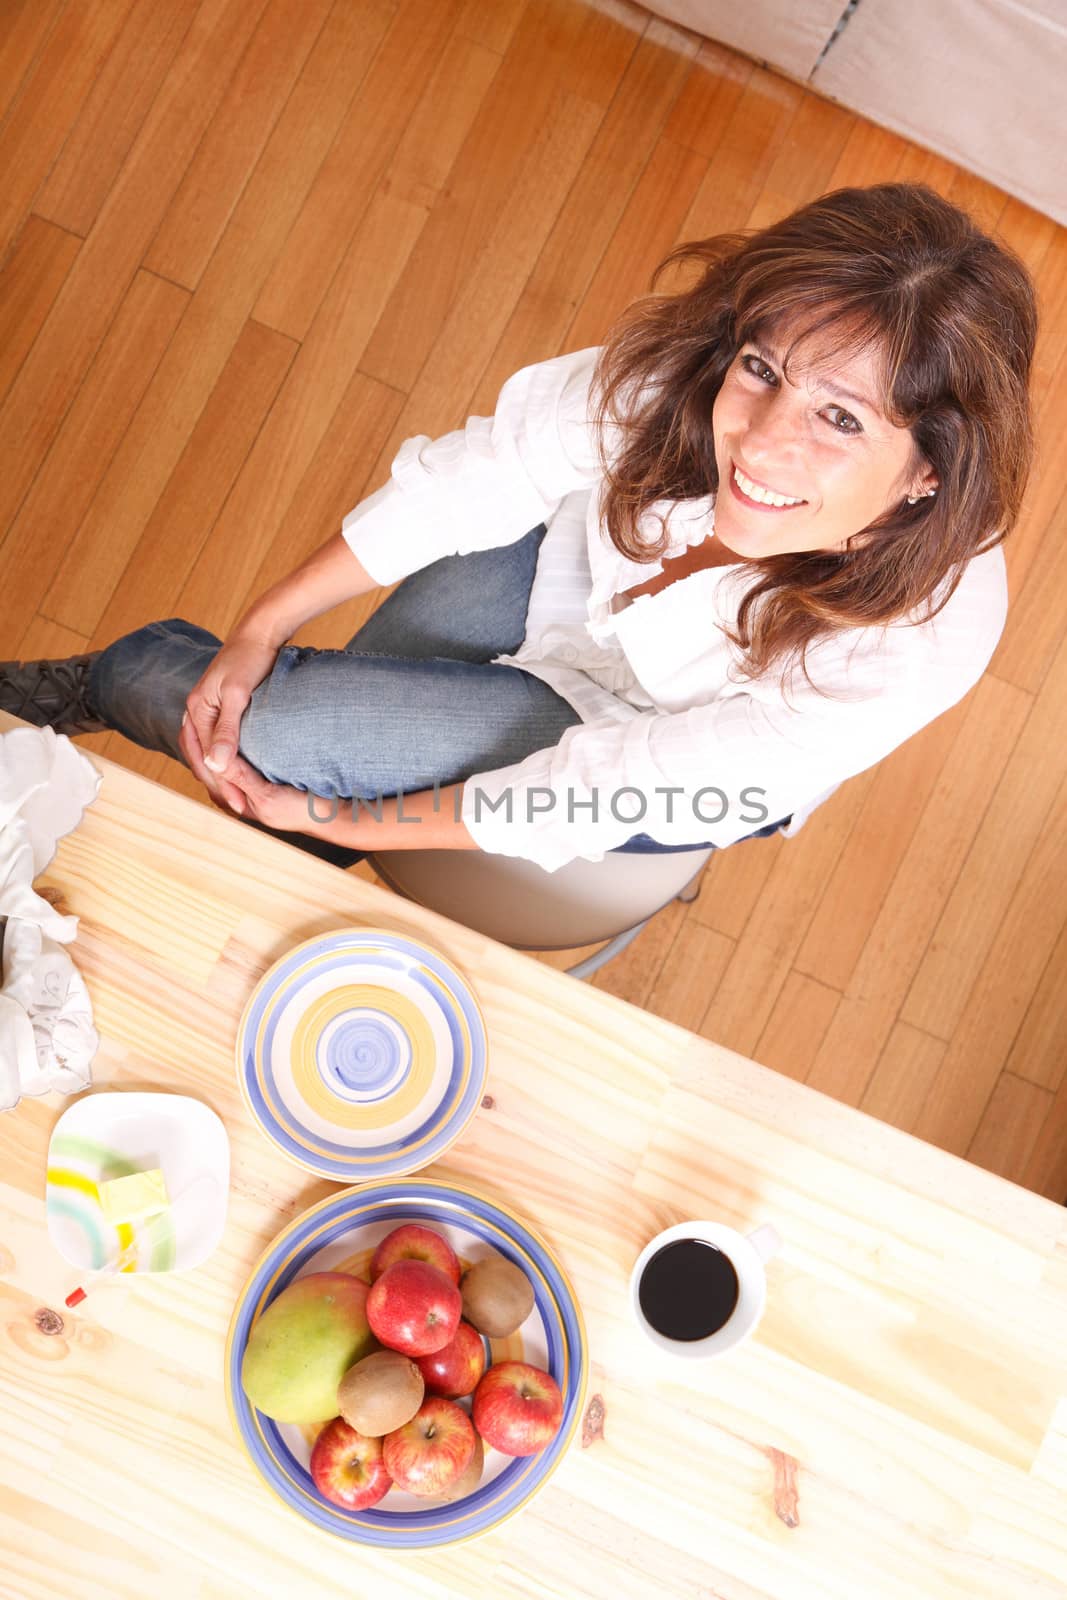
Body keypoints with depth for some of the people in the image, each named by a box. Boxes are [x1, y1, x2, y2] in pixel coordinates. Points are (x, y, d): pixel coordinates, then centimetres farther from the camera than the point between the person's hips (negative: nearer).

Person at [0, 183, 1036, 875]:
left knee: (277, 732, -13)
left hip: (662, 756, -2)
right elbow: (476, 476, -15)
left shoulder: (918, 642, -38)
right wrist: (262, 628, -12)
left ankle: (110, 685, 18)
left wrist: (328, 817, -22)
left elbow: (597, 796, -30)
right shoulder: (691, 367, -30)